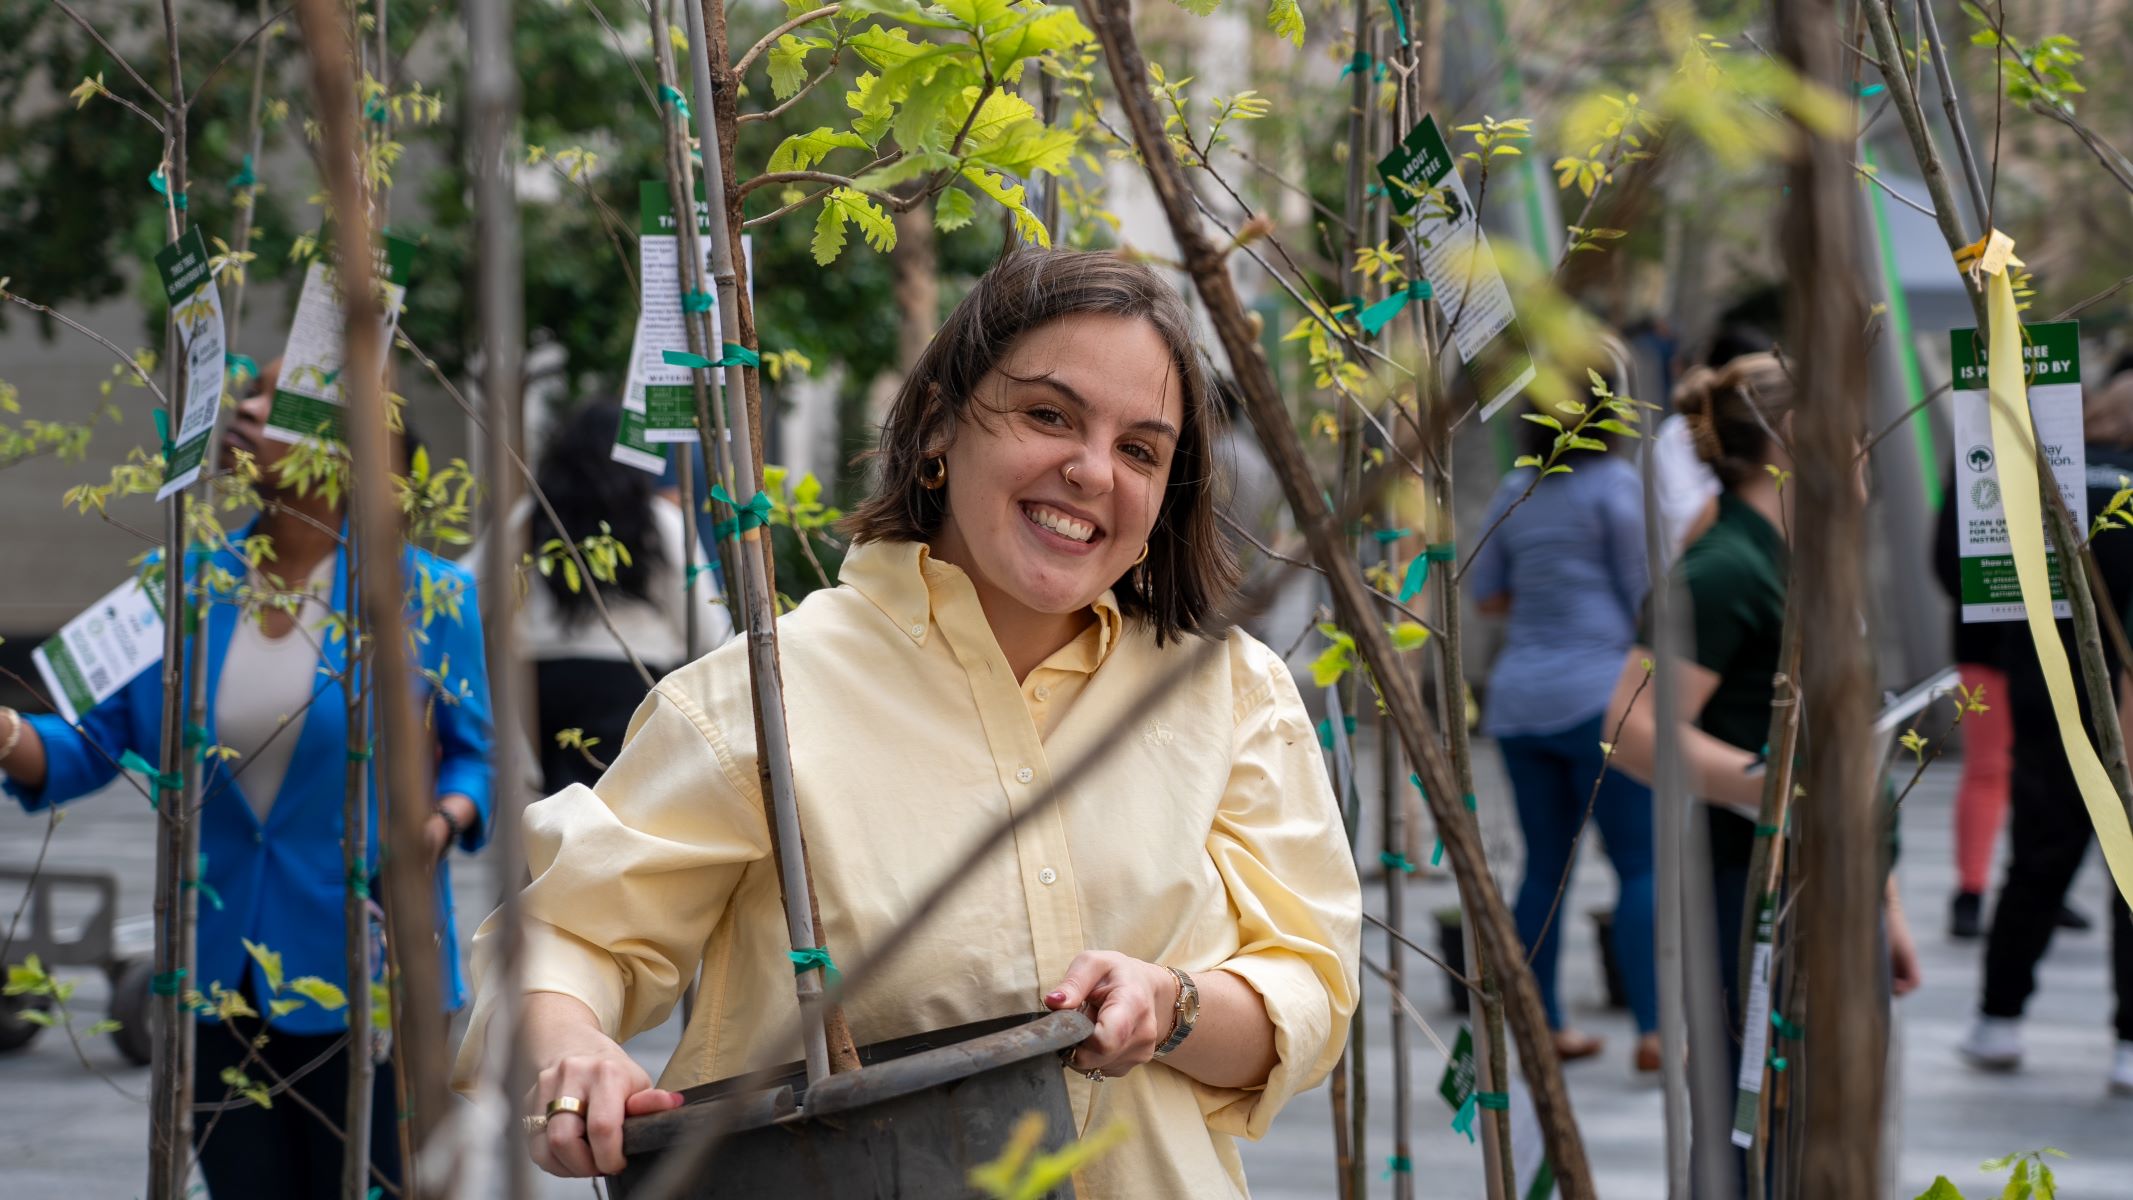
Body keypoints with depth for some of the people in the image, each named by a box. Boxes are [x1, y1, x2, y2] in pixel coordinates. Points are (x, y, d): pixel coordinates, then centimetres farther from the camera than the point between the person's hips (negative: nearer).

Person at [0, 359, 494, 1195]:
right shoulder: (188, 586, 4)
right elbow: (98, 740, 3)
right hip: (221, 974, 4)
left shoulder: (422, 593, -4)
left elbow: (475, 752, 3)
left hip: (359, 975, -3)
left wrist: (445, 820, -18)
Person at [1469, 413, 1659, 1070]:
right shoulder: (1616, 482, -6)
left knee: (1545, 866, 12)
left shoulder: (1514, 492, 11)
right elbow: (1642, 592, -7)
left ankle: (1544, 1024, 14)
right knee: (1641, 863, -4)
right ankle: (1653, 1029, -10)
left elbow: (1487, 596, 18)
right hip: (1599, 691, -6)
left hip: (1518, 696, 6)